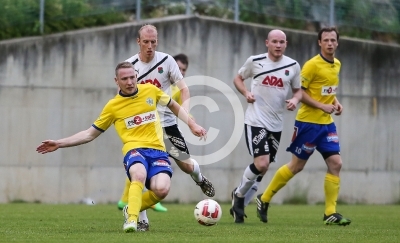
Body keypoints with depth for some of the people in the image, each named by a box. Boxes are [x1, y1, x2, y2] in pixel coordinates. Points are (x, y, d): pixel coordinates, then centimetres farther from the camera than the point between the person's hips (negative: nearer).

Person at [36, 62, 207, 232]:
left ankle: (131, 210, 1)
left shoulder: (150, 91, 10)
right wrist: (59, 144, 4)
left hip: (157, 150, 2)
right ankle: (131, 219, -36)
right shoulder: (113, 106, 6)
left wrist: (192, 125, 18)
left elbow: (173, 106, 29)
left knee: (161, 189, -27)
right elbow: (90, 134, 14)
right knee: (139, 175, -40)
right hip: (134, 149, -2)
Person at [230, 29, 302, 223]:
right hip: (255, 120, -4)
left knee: (263, 168, 9)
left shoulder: (293, 66, 3)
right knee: (261, 163, -18)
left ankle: (239, 206, 24)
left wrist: (295, 99, -9)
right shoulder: (255, 61, -4)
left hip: (276, 125, 4)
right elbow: (238, 78, 10)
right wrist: (246, 93, -9)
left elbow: (297, 90, 14)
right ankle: (239, 194, 7)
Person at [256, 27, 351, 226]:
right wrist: (322, 106, -21)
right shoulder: (312, 65, -14)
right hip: (308, 122, -7)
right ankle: (264, 199, 16)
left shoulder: (337, 64, 10)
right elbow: (299, 91, -16)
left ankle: (330, 213, -1)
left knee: (335, 163, -4)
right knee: (297, 165, 0)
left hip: (326, 123, 7)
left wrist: (336, 103, 6)